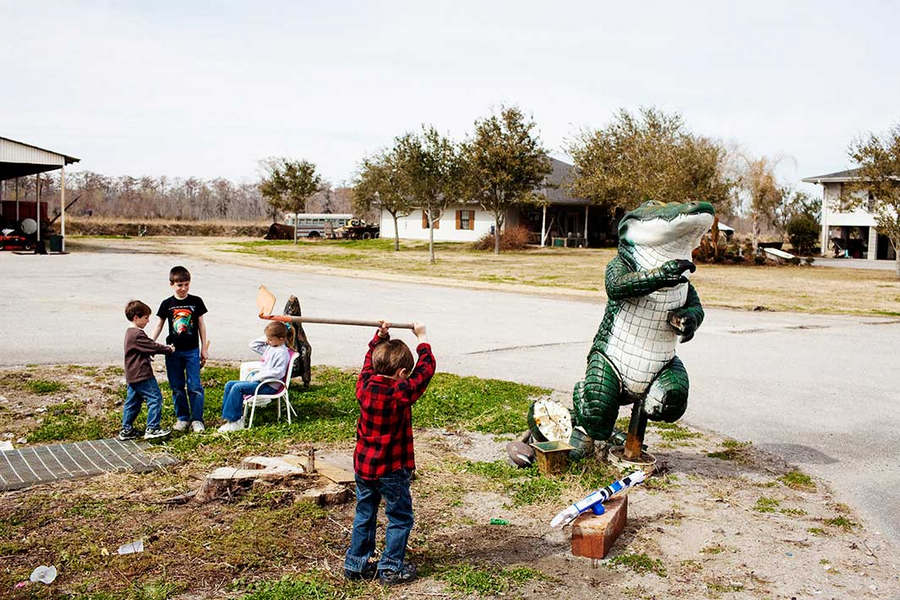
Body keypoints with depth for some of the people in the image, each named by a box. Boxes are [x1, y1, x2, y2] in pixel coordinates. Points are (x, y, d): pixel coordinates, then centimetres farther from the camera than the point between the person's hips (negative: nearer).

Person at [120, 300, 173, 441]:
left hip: (132, 376, 11)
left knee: (132, 402, 15)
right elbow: (153, 346, -17)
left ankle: (126, 430, 21)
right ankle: (152, 429, -4)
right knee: (155, 399, -5)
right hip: (142, 375, -11)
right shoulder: (137, 334, -19)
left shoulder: (129, 332, 15)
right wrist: (168, 349, -2)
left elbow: (147, 347, 21)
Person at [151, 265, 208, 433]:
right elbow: (159, 326, 6)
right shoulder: (167, 304, 0)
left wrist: (204, 349, 5)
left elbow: (201, 325, 5)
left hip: (192, 350, -1)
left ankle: (197, 419, 6)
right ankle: (182, 418, 20)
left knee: (195, 386, -4)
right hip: (173, 351, 1)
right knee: (177, 387, 8)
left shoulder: (196, 301, -1)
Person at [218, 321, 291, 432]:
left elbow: (278, 372, -25)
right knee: (229, 385, 4)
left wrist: (258, 377, -22)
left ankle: (235, 421, -19)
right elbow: (253, 345, 26)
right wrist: (264, 339, 10)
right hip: (259, 380, 11)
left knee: (237, 387, -23)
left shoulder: (282, 352, -15)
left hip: (270, 386, -11)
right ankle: (228, 416, 1)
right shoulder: (269, 347, 14)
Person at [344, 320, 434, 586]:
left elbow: (370, 358, 12)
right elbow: (426, 368, -12)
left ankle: (356, 564, 27)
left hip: (363, 465, 6)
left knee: (364, 515, 19)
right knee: (400, 518, 11)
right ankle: (391, 568, 15)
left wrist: (380, 335, 12)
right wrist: (421, 339, -2)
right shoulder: (401, 393, -22)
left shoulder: (364, 385, -7)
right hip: (392, 469, -6)